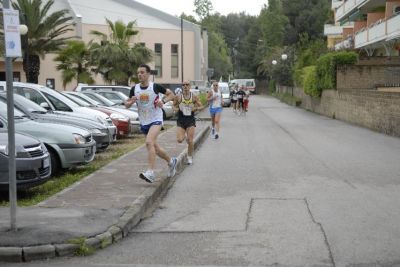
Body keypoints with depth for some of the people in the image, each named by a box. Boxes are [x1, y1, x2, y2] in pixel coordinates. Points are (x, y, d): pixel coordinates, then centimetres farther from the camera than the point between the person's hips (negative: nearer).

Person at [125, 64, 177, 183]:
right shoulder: (134, 89, 1)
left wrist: (163, 101, -17)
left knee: (149, 142, -27)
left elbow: (171, 94, 1)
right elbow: (126, 105, 8)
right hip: (144, 122, 6)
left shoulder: (155, 87, -9)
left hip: (156, 120, -6)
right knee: (155, 148, 15)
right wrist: (131, 102, -15)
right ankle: (171, 161, 40)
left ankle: (150, 173, -31)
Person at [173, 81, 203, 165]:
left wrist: (196, 108, -15)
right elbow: (174, 106, 11)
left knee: (190, 141, -4)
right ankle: (184, 136, 27)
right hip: (181, 121, 1)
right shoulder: (178, 97, -3)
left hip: (191, 121, 0)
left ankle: (190, 157, 17)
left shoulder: (194, 97, -3)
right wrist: (178, 108, -11)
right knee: (179, 140, -12)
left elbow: (201, 106, 5)